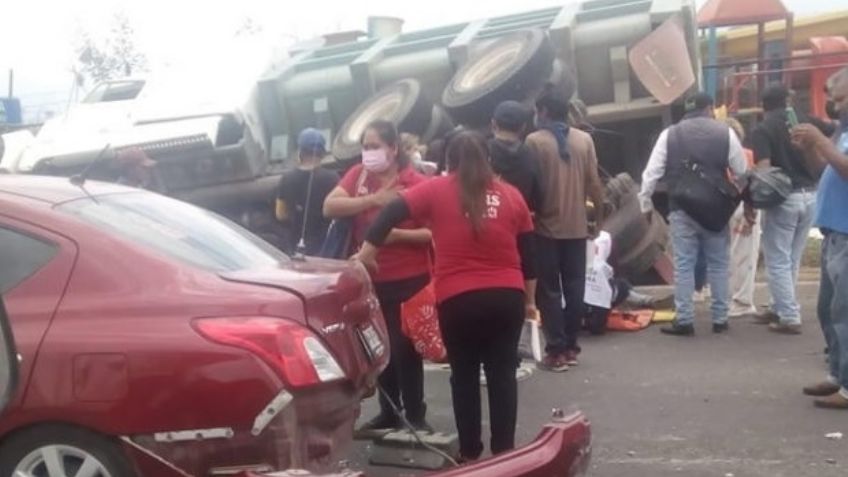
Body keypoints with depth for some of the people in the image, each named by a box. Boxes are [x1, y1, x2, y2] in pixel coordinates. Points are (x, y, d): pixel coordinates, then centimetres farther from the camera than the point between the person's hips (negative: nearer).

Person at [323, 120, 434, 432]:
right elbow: (330, 207, -11)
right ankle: (389, 413, 29)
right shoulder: (358, 175, 3)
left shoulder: (415, 183, -11)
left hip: (409, 280, -5)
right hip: (370, 279, 5)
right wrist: (373, 199, -20)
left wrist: (397, 234, -25)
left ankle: (415, 416, 13)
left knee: (403, 349, -1)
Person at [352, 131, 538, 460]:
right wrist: (529, 299, 21)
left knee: (464, 375, 12)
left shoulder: (437, 190, 3)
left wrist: (367, 252, 5)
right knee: (502, 373, 10)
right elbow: (528, 254, 13)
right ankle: (504, 450, 12)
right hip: (507, 297, 2)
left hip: (458, 300, -2)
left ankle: (470, 453, 16)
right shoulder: (511, 195, 10)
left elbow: (392, 213, -3)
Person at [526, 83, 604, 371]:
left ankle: (556, 351, 1)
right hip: (577, 226, 4)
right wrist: (599, 215, 14)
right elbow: (594, 183, 3)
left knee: (549, 290, 3)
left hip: (546, 227, -4)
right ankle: (571, 346, 18)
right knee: (574, 287, 12)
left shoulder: (534, 141, -9)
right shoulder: (584, 140, 2)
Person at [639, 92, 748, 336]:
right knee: (718, 264, 10)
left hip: (681, 209, 0)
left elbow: (651, 173, -1)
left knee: (683, 265, 3)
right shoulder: (725, 133, 1)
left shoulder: (669, 135, 1)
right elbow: (742, 172, 5)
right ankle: (720, 319, 13)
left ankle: (684, 321, 3)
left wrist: (646, 205, 8)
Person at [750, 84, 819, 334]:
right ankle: (780, 309, 25)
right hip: (809, 196, 6)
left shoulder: (762, 130, -6)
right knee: (792, 259, 17)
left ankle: (790, 318, 0)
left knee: (778, 261, 2)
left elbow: (764, 170, -16)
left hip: (783, 198, -6)